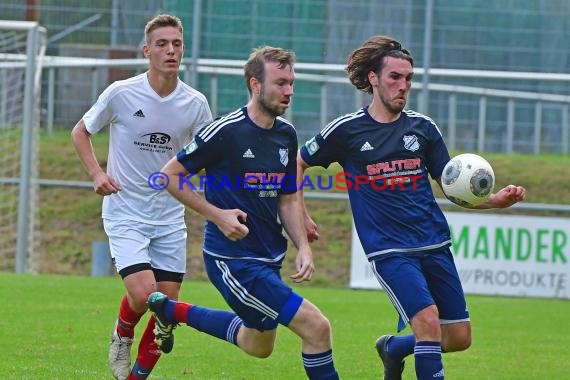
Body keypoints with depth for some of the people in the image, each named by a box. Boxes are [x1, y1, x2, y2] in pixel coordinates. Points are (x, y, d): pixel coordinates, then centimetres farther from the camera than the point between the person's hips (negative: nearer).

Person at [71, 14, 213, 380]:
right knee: (142, 293, -20)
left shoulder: (195, 103, -2)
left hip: (170, 218, 3)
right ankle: (122, 336, 15)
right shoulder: (121, 93, -9)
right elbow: (80, 132, 6)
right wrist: (97, 173, -9)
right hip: (125, 214, -3)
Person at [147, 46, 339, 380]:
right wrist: (217, 215, -16)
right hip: (234, 260, -9)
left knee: (258, 347, 25)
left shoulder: (286, 135, 5)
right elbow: (171, 175, -8)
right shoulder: (226, 132, -16)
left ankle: (173, 310, 38)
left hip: (268, 258, 9)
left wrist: (303, 247, 0)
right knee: (317, 327, -17)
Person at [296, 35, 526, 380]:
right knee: (429, 322, -23)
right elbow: (298, 164, 12)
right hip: (389, 249, -5)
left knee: (459, 338, 6)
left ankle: (393, 349, 33)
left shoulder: (423, 128, 7)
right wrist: (301, 217, 6)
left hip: (435, 245, 5)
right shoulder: (346, 130, -2)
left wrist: (497, 200, -5)